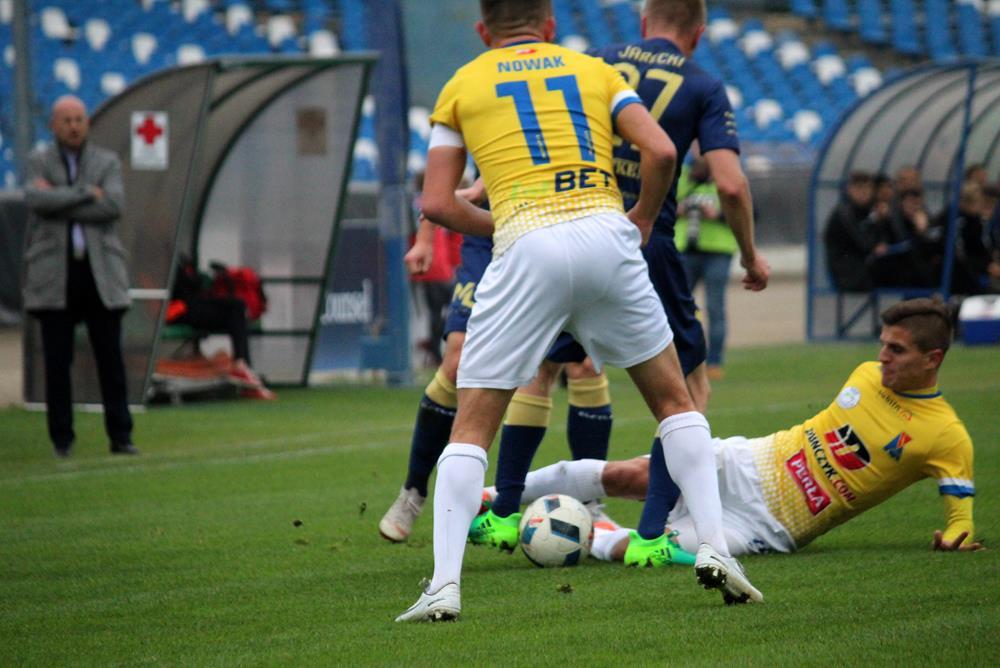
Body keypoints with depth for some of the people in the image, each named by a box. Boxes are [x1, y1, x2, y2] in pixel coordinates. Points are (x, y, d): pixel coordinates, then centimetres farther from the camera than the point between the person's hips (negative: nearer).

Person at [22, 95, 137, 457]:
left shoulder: (107, 162, 8)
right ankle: (62, 439, 4)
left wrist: (59, 201, -11)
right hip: (54, 275, -1)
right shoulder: (38, 164, 6)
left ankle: (120, 437, 2)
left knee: (110, 358, -1)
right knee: (57, 361, -1)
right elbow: (37, 200, -15)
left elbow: (113, 206, -10)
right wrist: (86, 194, -14)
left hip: (100, 274, 1)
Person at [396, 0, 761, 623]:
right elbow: (661, 152, 6)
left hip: (526, 247, -1)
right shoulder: (595, 70, 20)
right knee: (674, 400, 18)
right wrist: (643, 218, 22)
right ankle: (713, 545, 6)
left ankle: (445, 584, -7)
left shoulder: (462, 85, 17)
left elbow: (438, 203, 11)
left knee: (471, 427, 6)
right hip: (605, 234, 1)